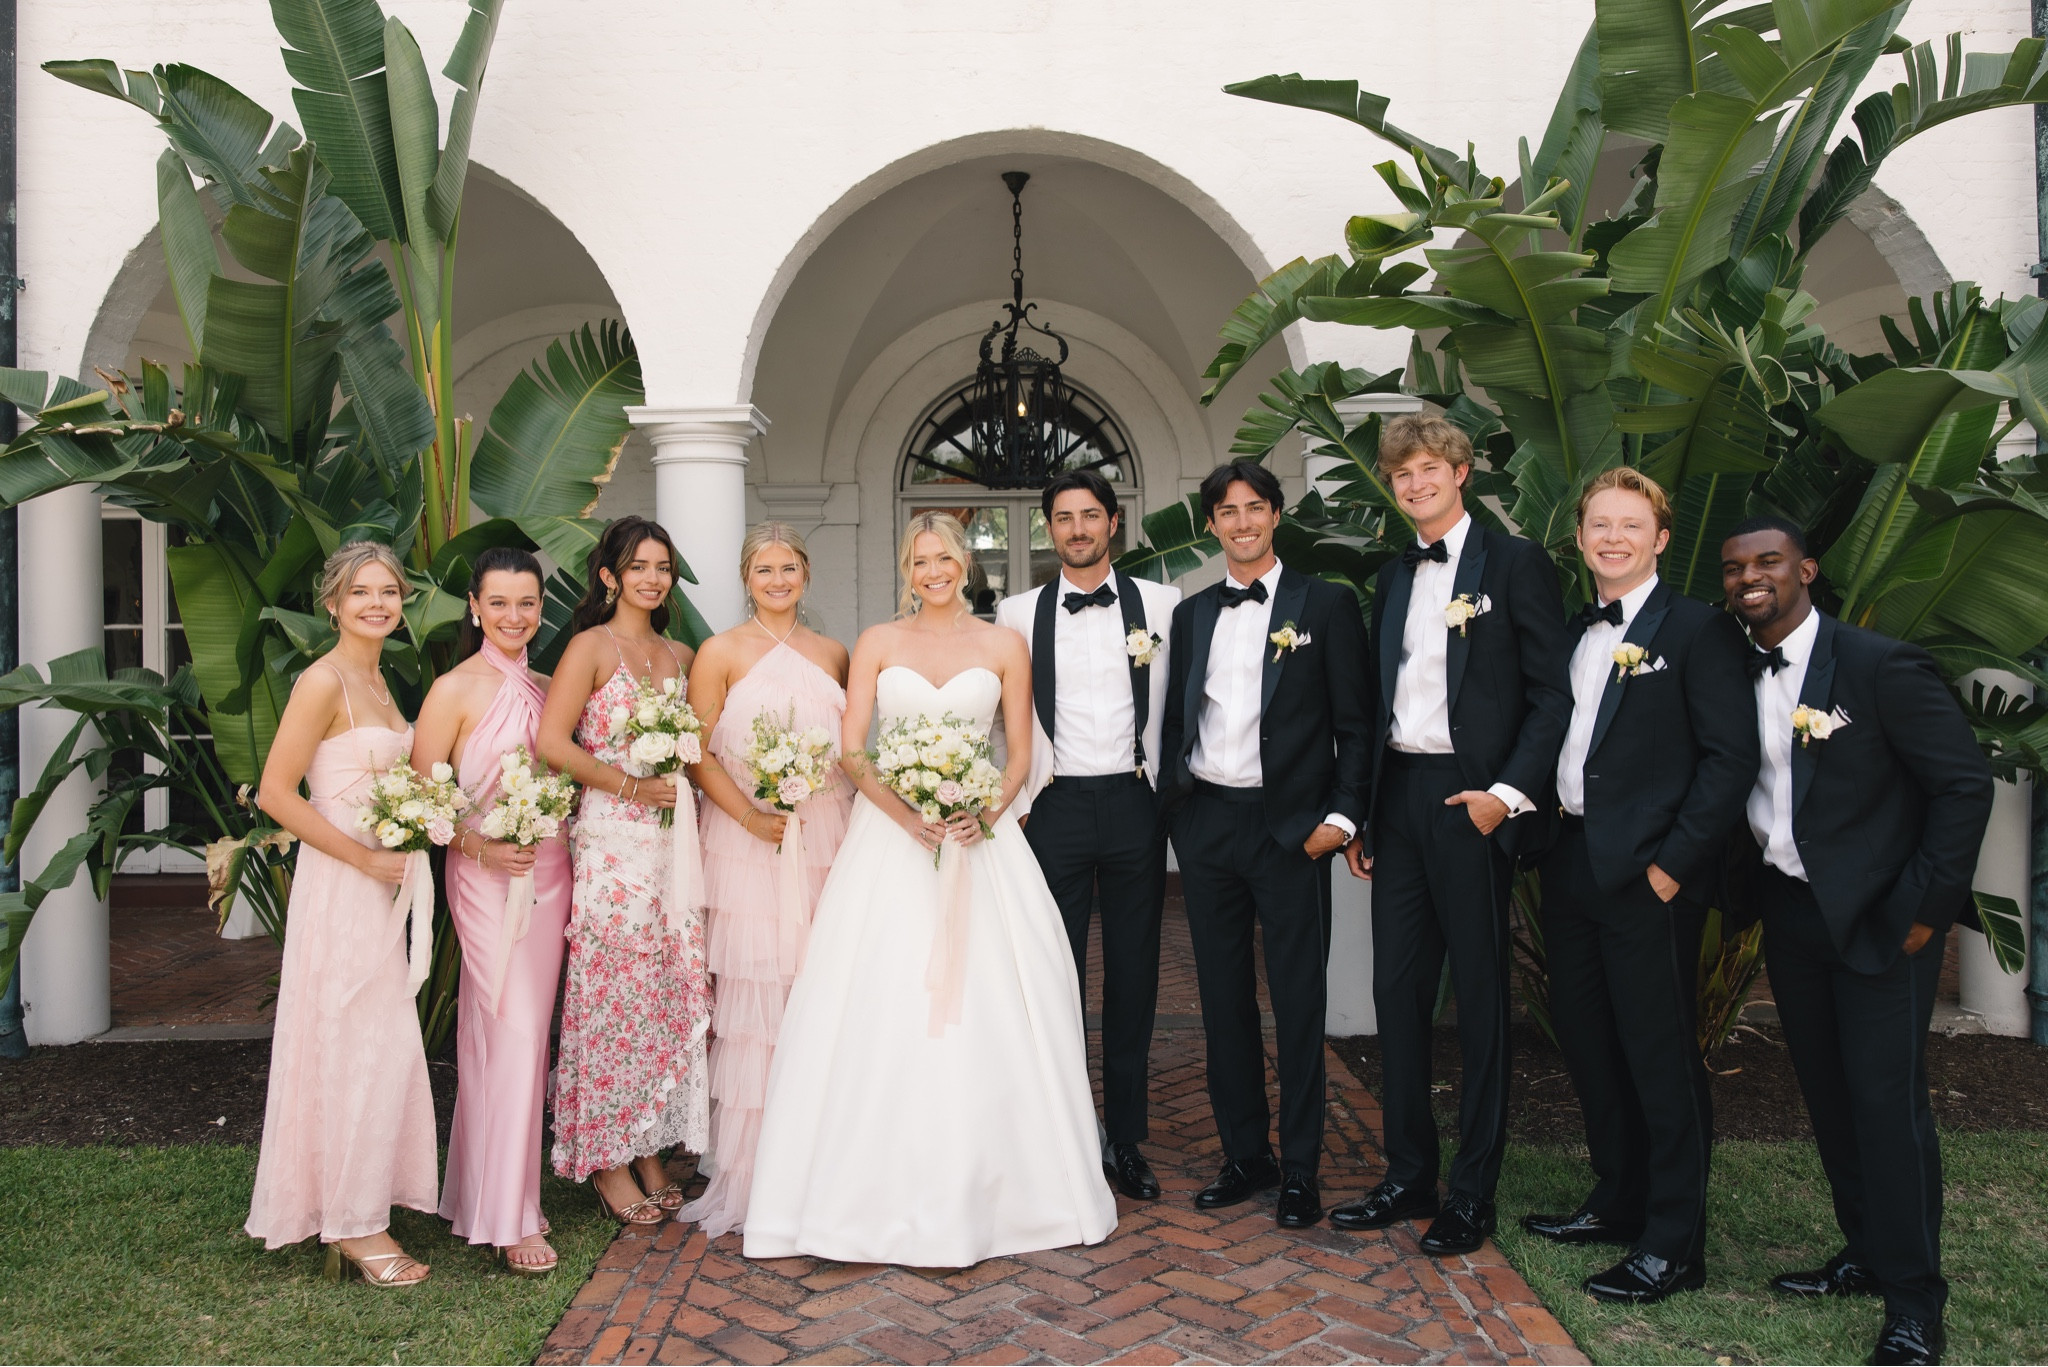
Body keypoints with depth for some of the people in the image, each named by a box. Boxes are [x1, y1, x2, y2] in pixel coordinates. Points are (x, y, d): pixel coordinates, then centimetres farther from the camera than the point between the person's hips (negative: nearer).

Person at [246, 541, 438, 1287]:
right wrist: (364, 856, -17)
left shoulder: (376, 680, 12)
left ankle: (361, 1214, 28)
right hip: (339, 888, -9)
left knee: (385, 1050, 14)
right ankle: (353, 1225, 12)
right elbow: (275, 793, -18)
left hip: (382, 887, 9)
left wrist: (405, 848, 7)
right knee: (353, 1051, -1)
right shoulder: (324, 681, -14)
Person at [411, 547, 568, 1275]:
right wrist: (479, 846, -16)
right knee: (513, 1034, -7)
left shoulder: (546, 688, 11)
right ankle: (509, 1218, 3)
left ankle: (483, 1190, 26)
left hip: (550, 871, 6)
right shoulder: (456, 690, -7)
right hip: (488, 876, -6)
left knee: (526, 1036, 11)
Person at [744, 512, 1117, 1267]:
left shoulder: (1004, 645, 7)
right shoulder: (877, 643, 7)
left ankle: (981, 1190, 13)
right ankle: (883, 1191, 8)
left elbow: (1020, 752, 6)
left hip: (979, 835, 0)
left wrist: (988, 813, -13)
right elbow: (851, 751, 0)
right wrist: (908, 815, -16)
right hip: (889, 837, 0)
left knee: (985, 1010, -1)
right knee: (883, 1010, -3)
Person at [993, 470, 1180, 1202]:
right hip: (1056, 807, 0)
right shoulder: (1019, 613, 5)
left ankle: (1125, 1138, 20)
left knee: (1133, 976, 8)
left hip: (1136, 805, 0)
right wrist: (1016, 806, 1)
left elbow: (1180, 703, 6)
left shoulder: (1162, 604, 3)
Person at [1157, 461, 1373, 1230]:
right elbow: (1176, 719, 14)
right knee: (1224, 998, 10)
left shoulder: (1326, 606, 0)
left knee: (1298, 1002, 3)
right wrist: (1174, 808, 6)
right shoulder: (1191, 614, 12)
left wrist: (1341, 815, -11)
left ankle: (1300, 1171, 15)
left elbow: (1355, 724, -2)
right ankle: (1245, 1157, 24)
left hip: (1290, 826, -4)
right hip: (1205, 822, 4)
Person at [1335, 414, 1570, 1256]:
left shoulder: (1514, 563, -2)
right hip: (1397, 800, 6)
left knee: (1480, 997, 4)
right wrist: (1361, 815, 12)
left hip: (1471, 801, -6)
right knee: (1397, 992, 9)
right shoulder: (1393, 577, 16)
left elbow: (1552, 694, -7)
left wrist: (1510, 793, -17)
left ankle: (1473, 1194, 15)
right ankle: (1408, 1177, 22)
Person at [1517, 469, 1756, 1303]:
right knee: (1588, 1045, 15)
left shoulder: (1697, 630, -6)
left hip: (1647, 874, -7)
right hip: (1571, 861, 7)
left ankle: (1674, 1245, 12)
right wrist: (1547, 822, 5)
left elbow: (1731, 756, -12)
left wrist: (1674, 862, -16)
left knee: (1661, 1056, 0)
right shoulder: (1574, 632, 15)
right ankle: (1617, 1203, 32)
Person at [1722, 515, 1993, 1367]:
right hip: (1789, 913, 6)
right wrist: (1750, 894, 3)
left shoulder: (1881, 665, -13)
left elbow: (1965, 783, -12)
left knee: (1887, 1098, -3)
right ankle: (1866, 1256, 29)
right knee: (1826, 1092, 13)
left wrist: (1926, 904, -14)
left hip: (1878, 916, -6)